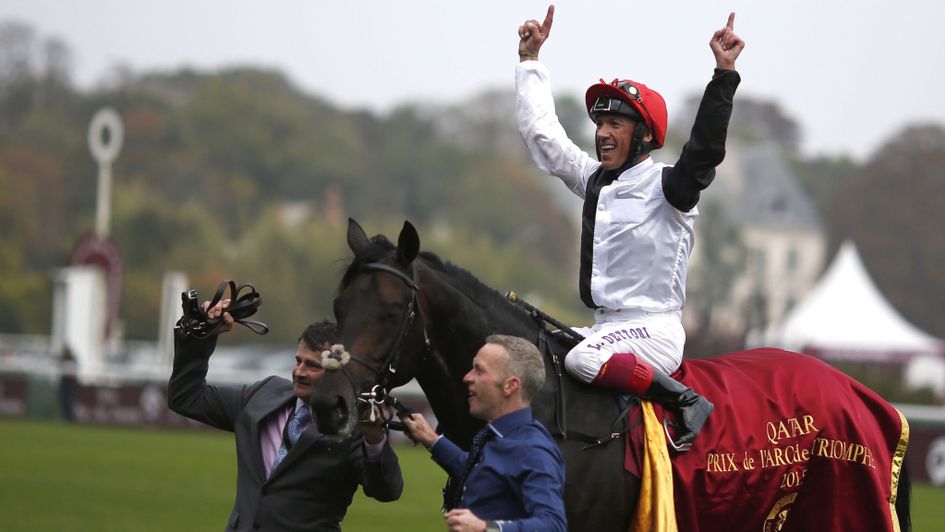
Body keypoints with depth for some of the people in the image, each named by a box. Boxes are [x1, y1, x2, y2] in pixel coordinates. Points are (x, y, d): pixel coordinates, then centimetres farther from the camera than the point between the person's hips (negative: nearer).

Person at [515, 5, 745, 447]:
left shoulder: (666, 188, -9)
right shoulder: (594, 180, 13)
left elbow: (704, 152, -28)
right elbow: (541, 130, 21)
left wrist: (724, 74, -34)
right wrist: (530, 58, 23)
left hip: (654, 331, -8)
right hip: (607, 327, 8)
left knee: (583, 359, -34)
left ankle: (688, 403, -24)